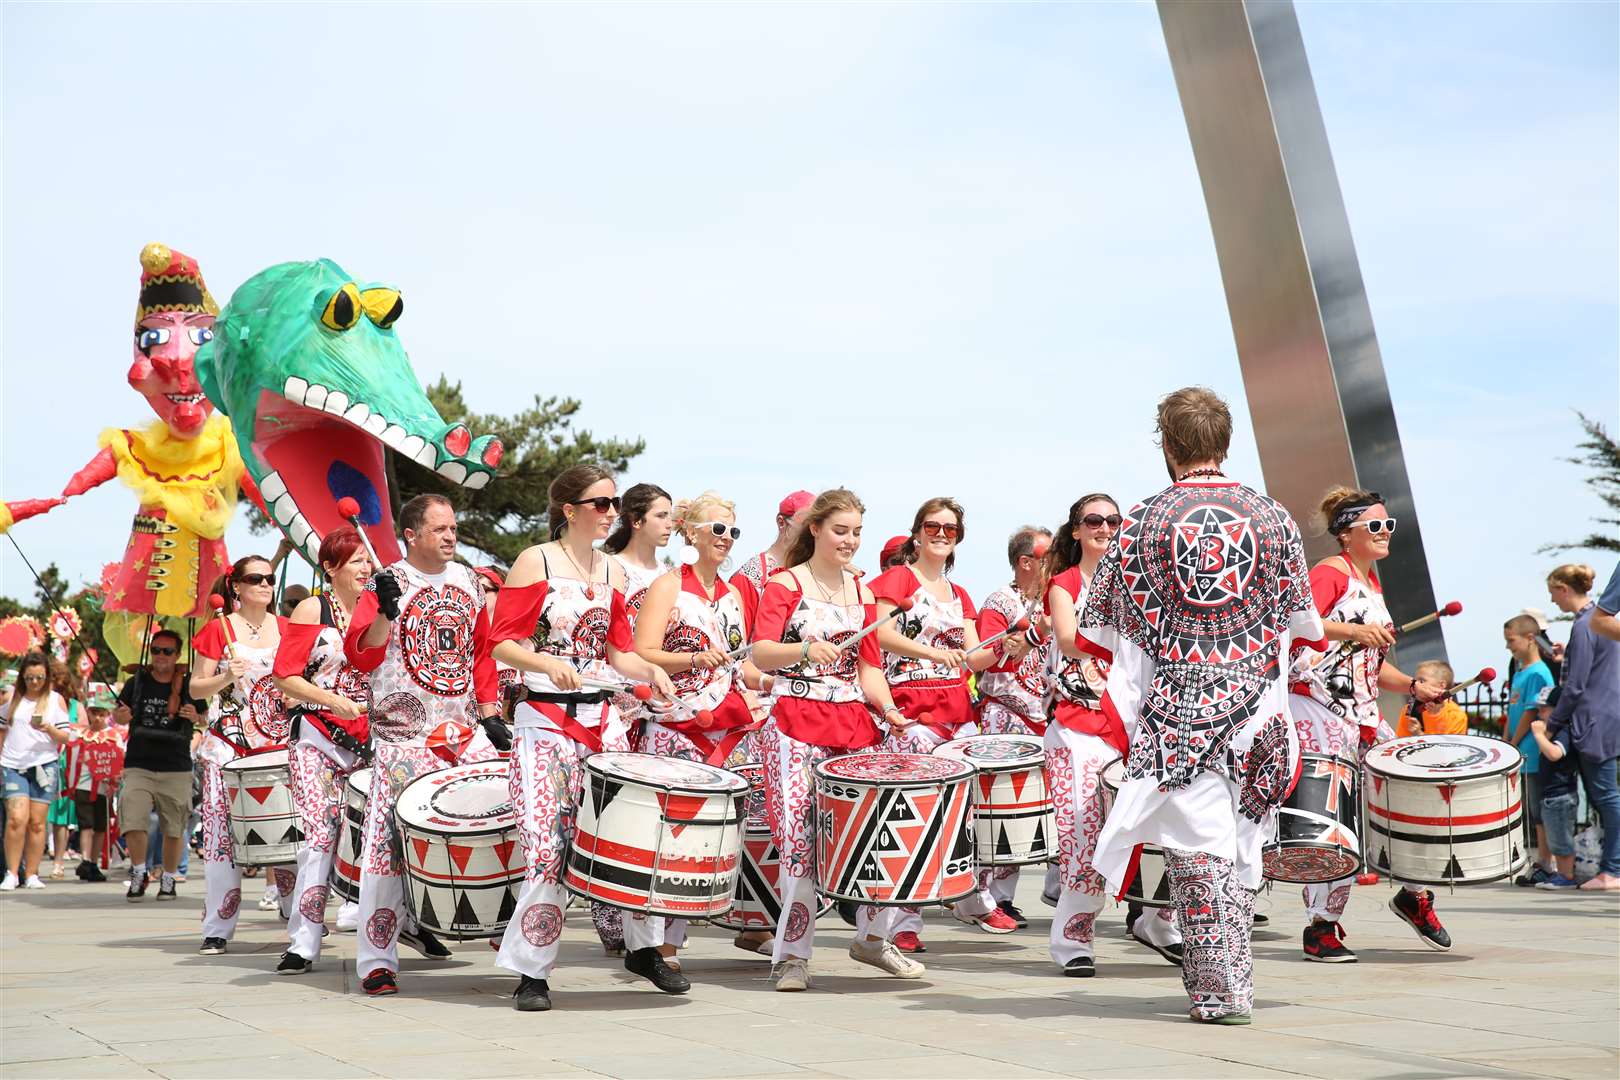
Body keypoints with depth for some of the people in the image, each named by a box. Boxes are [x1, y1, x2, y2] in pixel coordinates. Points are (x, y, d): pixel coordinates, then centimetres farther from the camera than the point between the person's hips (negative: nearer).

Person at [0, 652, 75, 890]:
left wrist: (49, 729, -15)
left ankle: (31, 875, 11)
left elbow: (66, 737, 3)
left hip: (44, 765, 0)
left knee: (37, 822, 3)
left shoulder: (56, 699, 5)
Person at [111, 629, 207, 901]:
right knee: (132, 822, -13)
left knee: (174, 829, 4)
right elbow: (116, 715, 14)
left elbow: (206, 718, 12)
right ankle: (139, 873, 8)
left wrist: (196, 718, -11)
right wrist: (120, 716, -9)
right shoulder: (136, 682, 3)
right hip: (138, 767, 0)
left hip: (176, 770, 0)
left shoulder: (189, 685, 1)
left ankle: (168, 879, 24)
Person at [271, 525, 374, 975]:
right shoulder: (312, 610, 1)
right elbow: (285, 676, -5)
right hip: (318, 739, -3)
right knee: (320, 836, -10)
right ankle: (303, 944, -5)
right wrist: (333, 700, -15)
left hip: (368, 739, 3)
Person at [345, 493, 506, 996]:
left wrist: (490, 714, 12)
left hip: (463, 728, 5)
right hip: (404, 732, -5)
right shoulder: (387, 584, -3)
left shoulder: (468, 582, 13)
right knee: (390, 840, -8)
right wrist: (385, 612, -27)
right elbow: (361, 656, -12)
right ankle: (376, 960, 0)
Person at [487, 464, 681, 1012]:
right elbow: (502, 643, -8)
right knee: (548, 842, -8)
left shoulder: (612, 571, 12)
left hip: (603, 717, 5)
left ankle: (643, 947, 22)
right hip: (545, 719, -5)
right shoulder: (535, 562, -4)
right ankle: (531, 971, 4)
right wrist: (547, 663, -24)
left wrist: (649, 670, -3)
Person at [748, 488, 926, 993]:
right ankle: (793, 956, 1)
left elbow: (868, 666, 16)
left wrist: (887, 708, -2)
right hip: (795, 726, -5)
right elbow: (760, 652, -12)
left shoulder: (862, 591, 16)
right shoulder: (785, 584, 0)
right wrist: (805, 650, -30)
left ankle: (875, 937, 19)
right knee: (800, 836, -10)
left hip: (853, 723, 5)